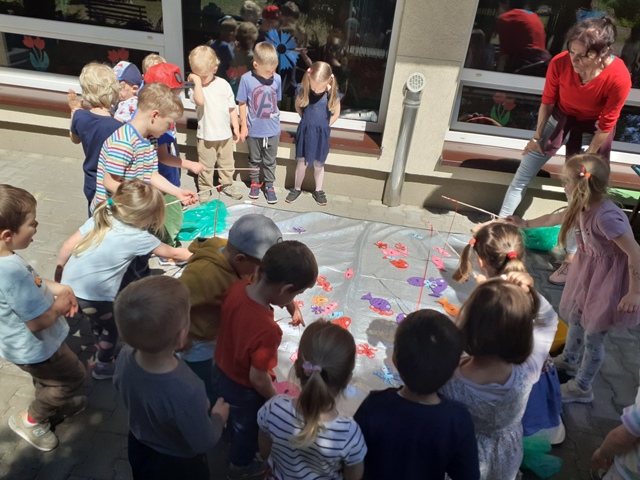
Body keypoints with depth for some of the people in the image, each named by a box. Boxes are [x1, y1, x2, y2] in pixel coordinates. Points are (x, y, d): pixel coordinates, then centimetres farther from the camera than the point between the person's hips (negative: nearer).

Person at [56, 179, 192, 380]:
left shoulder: (100, 218, -1)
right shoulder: (139, 237, -14)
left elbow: (69, 245, 3)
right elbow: (172, 253, 0)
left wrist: (60, 268, 18)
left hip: (69, 285, 7)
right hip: (93, 295, -6)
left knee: (98, 319, 32)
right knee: (111, 327, 21)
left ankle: (102, 347, 56)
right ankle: (103, 366, 41)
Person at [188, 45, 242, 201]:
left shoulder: (223, 84, -1)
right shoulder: (195, 87, -8)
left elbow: (232, 108, 5)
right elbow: (199, 101, -31)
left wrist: (236, 127, 4)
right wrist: (196, 80, -26)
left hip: (225, 134, 3)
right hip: (206, 135, -2)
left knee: (227, 163, 18)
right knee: (206, 166, 7)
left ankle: (227, 184, 35)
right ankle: (205, 189, 23)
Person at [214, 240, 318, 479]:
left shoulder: (237, 287, -23)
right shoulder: (267, 330, -42)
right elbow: (258, 379, -29)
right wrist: (275, 400, -10)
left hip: (222, 370, 6)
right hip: (245, 389, -6)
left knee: (235, 416, 36)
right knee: (249, 427, 28)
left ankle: (233, 445, 66)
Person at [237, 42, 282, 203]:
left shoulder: (277, 78, -9)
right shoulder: (247, 79, -14)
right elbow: (242, 103, -6)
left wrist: (274, 117, 7)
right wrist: (243, 125, -4)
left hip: (272, 129, 1)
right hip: (254, 129, -1)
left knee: (270, 161, 14)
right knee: (254, 159, 18)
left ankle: (269, 186, 29)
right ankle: (255, 183, 37)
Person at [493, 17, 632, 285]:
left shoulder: (618, 78, -33)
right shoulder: (560, 63, -27)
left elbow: (606, 126, -21)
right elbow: (547, 102, -9)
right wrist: (537, 136, -1)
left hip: (592, 129, -3)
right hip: (560, 118, 3)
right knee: (523, 175, 3)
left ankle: (571, 258, 10)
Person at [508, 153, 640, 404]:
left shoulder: (606, 217, -35)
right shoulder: (582, 207, -7)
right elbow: (555, 218, 14)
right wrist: (526, 224, 24)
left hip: (609, 279, -8)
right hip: (588, 271, 8)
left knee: (593, 335, 7)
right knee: (575, 317, 25)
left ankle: (582, 387, 27)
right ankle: (568, 360, 50)